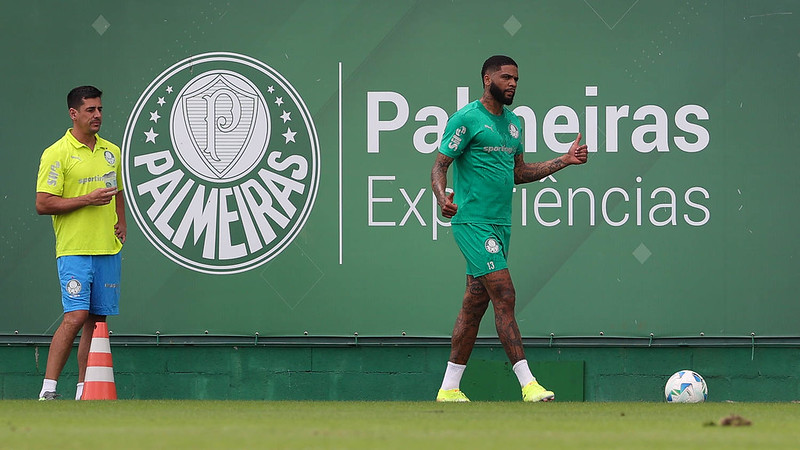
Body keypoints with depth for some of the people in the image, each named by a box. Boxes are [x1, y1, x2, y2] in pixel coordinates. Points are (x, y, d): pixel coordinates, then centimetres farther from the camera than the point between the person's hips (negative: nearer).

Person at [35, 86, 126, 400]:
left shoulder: (111, 152, 14)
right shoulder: (57, 154, -6)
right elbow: (43, 204, -10)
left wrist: (122, 222, 11)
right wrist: (88, 199, -16)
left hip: (108, 250, 6)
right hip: (74, 250, -6)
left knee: (97, 319, 4)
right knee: (76, 316, -17)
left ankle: (83, 391, 8)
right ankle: (48, 390, -15)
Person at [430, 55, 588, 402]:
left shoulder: (512, 123, 17)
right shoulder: (466, 119, -8)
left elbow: (518, 172, 24)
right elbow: (439, 165, -8)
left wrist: (565, 160, 18)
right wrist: (442, 197, -28)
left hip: (501, 225, 8)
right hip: (473, 223, -8)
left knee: (475, 304, 9)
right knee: (505, 297, -14)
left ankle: (449, 388, 14)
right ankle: (528, 385, -17)